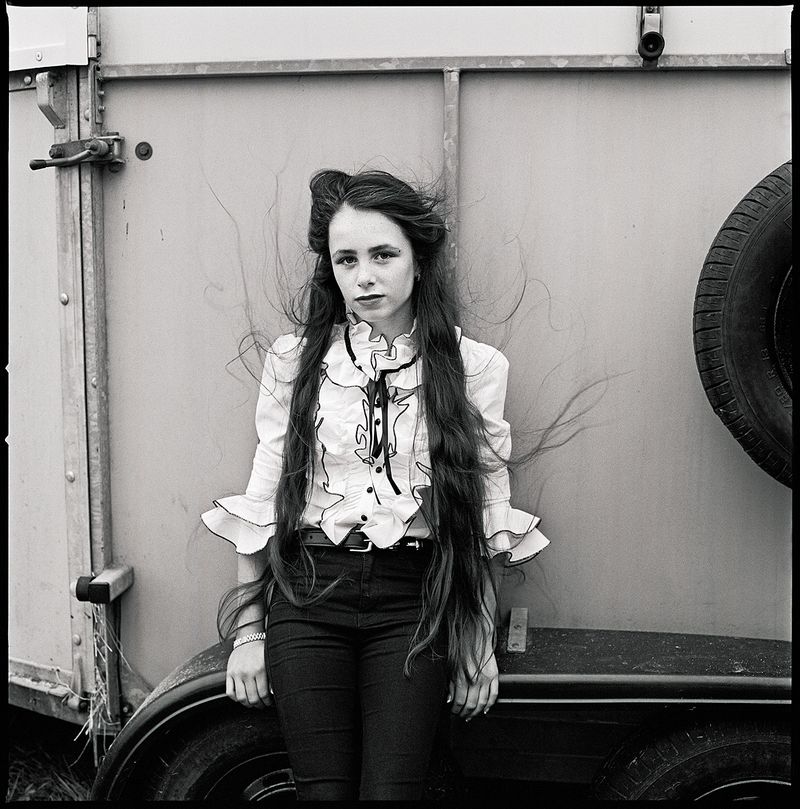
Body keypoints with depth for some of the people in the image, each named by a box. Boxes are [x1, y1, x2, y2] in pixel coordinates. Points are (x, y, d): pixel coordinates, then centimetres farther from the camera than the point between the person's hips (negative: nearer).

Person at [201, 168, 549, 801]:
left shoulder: (474, 367, 1)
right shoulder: (295, 359, 4)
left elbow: (486, 515, 4)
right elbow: (262, 498, 6)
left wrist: (480, 642, 3)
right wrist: (249, 630, 4)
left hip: (415, 598, -1)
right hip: (308, 589, 1)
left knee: (391, 790, -3)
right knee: (324, 790, 3)